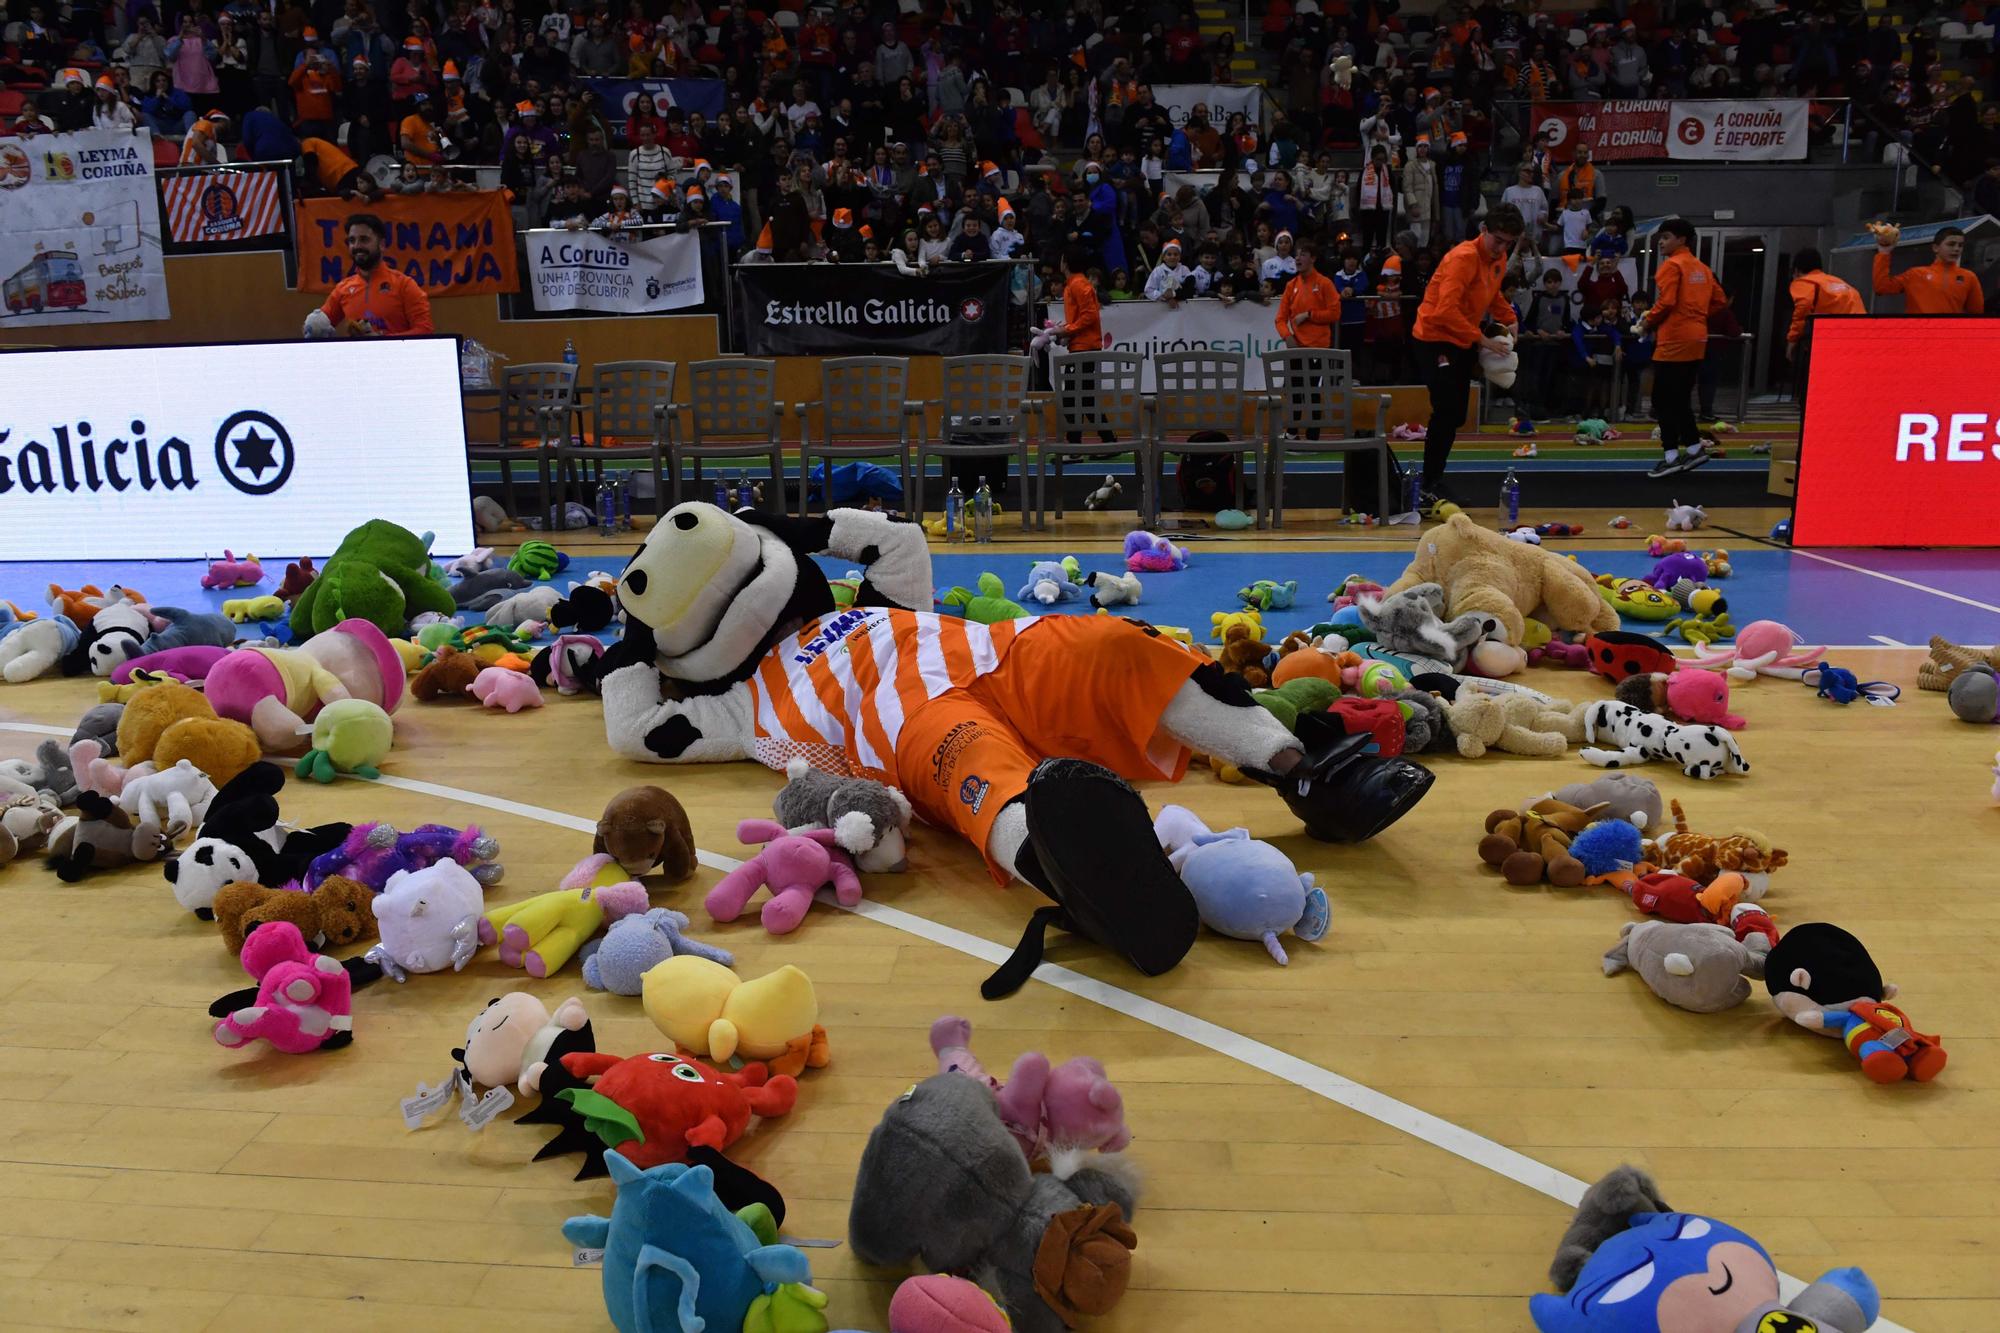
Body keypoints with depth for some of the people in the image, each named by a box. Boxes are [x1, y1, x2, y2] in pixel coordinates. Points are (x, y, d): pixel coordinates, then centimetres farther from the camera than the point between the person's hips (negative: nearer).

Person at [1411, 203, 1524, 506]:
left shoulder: (1499, 259, 7)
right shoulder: (1464, 257, -21)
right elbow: (1446, 310, -29)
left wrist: (1510, 319, 10)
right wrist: (1482, 340, -26)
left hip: (1462, 342, 9)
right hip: (1436, 338, -9)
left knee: (1454, 417, 10)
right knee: (1446, 413, -15)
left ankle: (1435, 481, 19)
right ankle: (1429, 487, -9)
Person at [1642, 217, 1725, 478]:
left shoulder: (1672, 265, -9)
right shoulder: (1702, 268, 16)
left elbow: (1666, 302, -18)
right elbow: (1718, 299, 18)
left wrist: (1649, 321, -3)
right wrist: (1697, 316, 17)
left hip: (1674, 341, -8)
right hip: (1697, 340, 8)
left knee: (1663, 400, -4)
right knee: (1681, 399, 17)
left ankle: (1671, 456, -6)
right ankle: (1694, 448, 18)